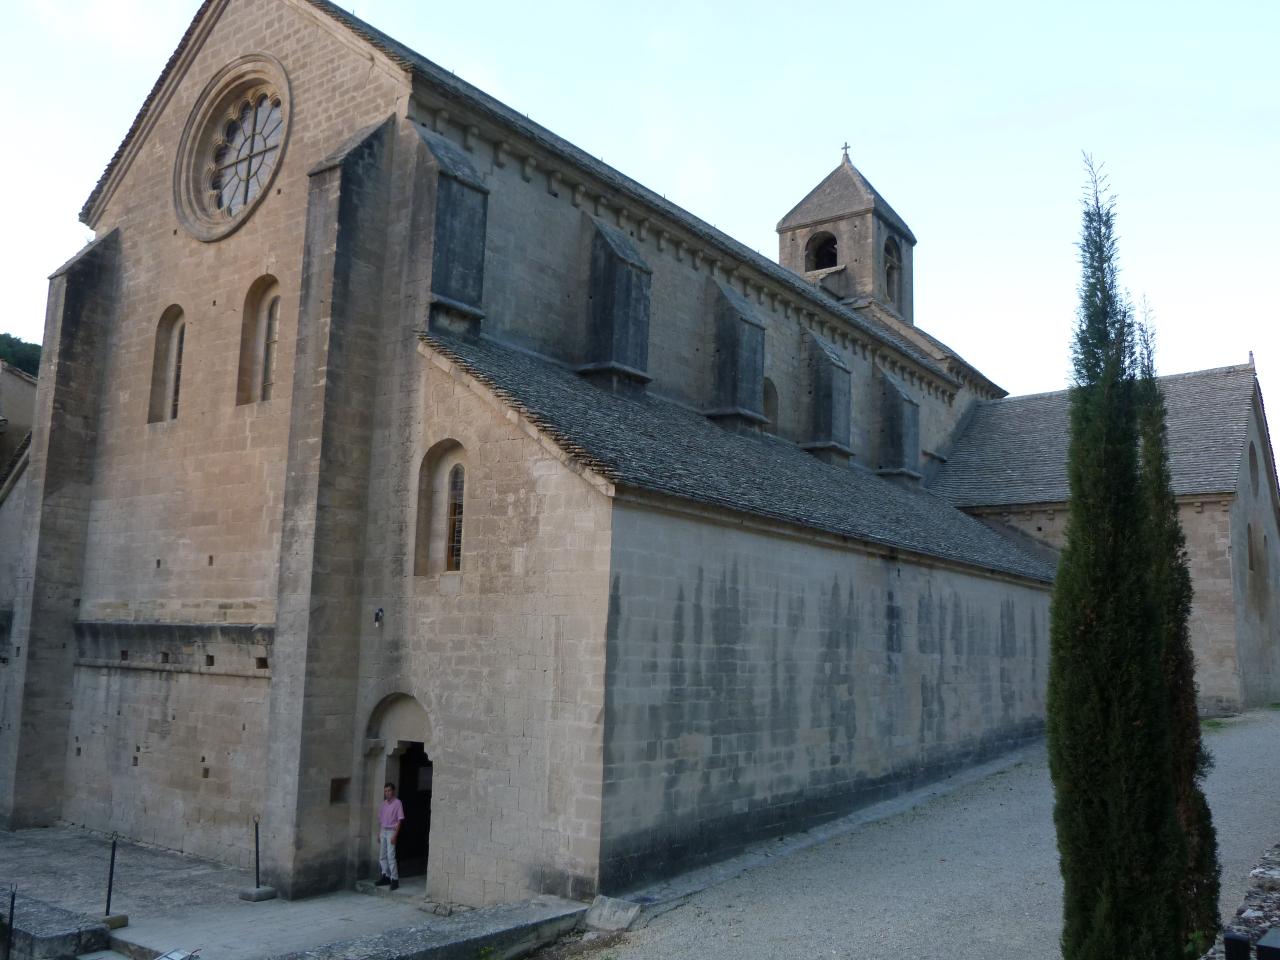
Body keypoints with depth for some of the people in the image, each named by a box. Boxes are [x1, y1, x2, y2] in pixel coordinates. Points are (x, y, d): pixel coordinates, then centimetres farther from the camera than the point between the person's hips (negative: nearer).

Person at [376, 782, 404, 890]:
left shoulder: (397, 803, -8)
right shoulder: (384, 804, 11)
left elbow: (400, 820, -11)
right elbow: (380, 820, 16)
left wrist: (395, 835, -17)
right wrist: (379, 834, 11)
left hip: (391, 831, -7)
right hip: (383, 831, 7)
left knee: (390, 856, -13)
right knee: (382, 856, 9)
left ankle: (394, 879, -10)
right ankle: (386, 877, 19)